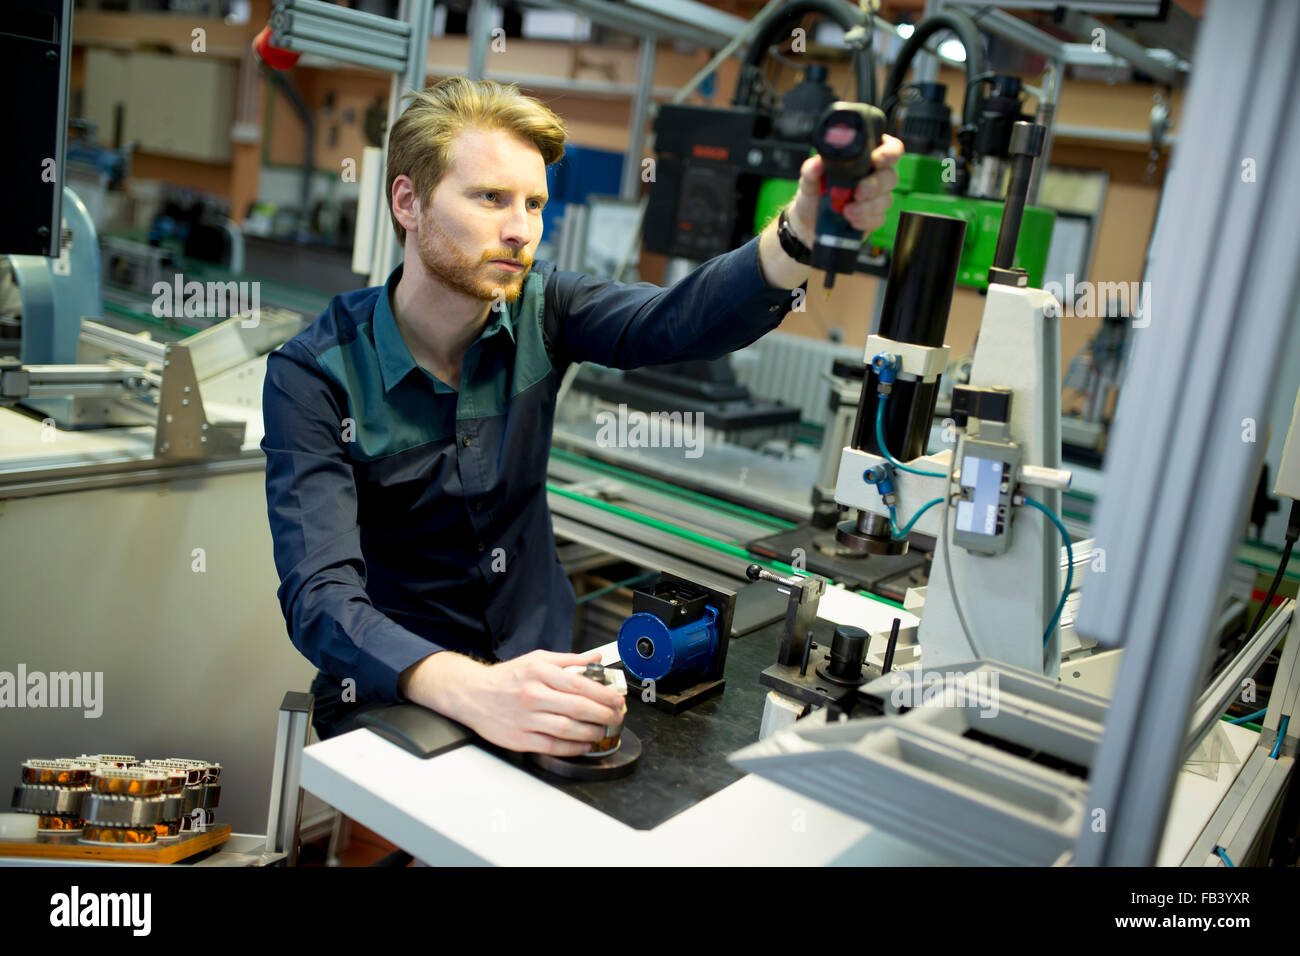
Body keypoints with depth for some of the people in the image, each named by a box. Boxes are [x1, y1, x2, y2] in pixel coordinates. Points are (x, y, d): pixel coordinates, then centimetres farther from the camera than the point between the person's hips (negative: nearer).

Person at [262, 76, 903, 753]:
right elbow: (319, 595, -26)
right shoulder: (313, 373, -16)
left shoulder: (540, 308, -5)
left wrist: (805, 228, -43)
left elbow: (679, 321, -23)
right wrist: (466, 689, -44)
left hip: (541, 663, 4)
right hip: (394, 696, -3)